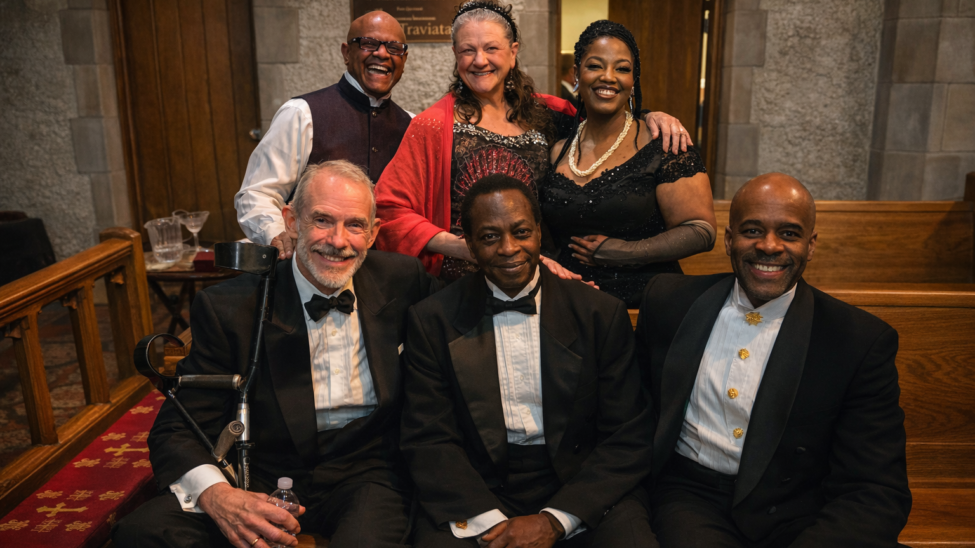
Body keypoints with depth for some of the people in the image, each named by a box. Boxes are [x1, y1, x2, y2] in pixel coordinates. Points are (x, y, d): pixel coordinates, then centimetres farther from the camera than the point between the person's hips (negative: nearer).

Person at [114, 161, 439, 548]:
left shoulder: (402, 281, -2)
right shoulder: (228, 308, -6)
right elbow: (177, 429, -6)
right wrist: (215, 495, -28)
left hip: (366, 471, -1)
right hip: (264, 480, 2)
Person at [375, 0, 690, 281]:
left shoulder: (543, 113, 9)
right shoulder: (435, 126, -3)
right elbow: (390, 209, -6)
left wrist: (650, 117, 6)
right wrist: (459, 246, -17)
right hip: (460, 286, -4)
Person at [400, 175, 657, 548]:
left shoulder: (603, 315, 1)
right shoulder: (433, 321, 2)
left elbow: (628, 440, -1)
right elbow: (428, 442, -1)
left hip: (581, 492, 0)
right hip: (476, 495, 0)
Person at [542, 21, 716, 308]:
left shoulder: (661, 146, -4)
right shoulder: (558, 151, 9)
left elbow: (701, 232, -8)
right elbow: (545, 236, 19)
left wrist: (616, 252, -10)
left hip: (647, 307, -2)